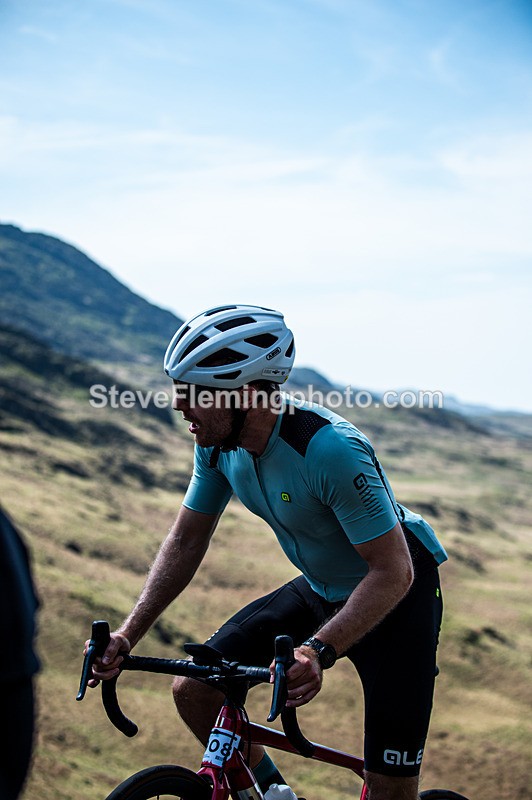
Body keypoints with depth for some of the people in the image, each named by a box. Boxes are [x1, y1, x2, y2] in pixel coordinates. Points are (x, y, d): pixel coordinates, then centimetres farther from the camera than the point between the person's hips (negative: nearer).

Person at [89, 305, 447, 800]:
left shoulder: (331, 450, -34)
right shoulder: (218, 443, -11)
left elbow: (394, 572, -32)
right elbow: (186, 542, 0)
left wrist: (320, 650, -44)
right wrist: (128, 633, -9)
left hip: (393, 594, -6)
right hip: (319, 590, 7)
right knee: (193, 690, -4)